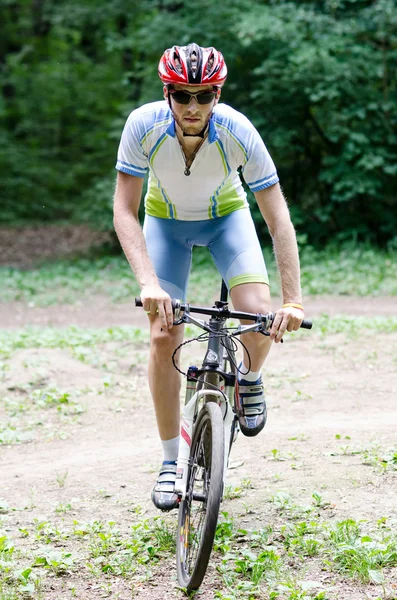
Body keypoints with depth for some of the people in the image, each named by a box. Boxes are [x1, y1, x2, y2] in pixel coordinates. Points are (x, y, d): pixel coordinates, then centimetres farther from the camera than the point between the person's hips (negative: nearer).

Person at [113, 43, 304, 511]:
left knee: (259, 314, -24)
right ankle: (170, 461, 3)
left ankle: (250, 378, 13)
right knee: (163, 337, -12)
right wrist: (148, 283, -44)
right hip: (166, 220, 0)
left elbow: (278, 220, -30)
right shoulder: (144, 125, -31)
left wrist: (293, 300, -39)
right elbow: (124, 212, -29)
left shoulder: (238, 132, -32)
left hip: (226, 217, 0)